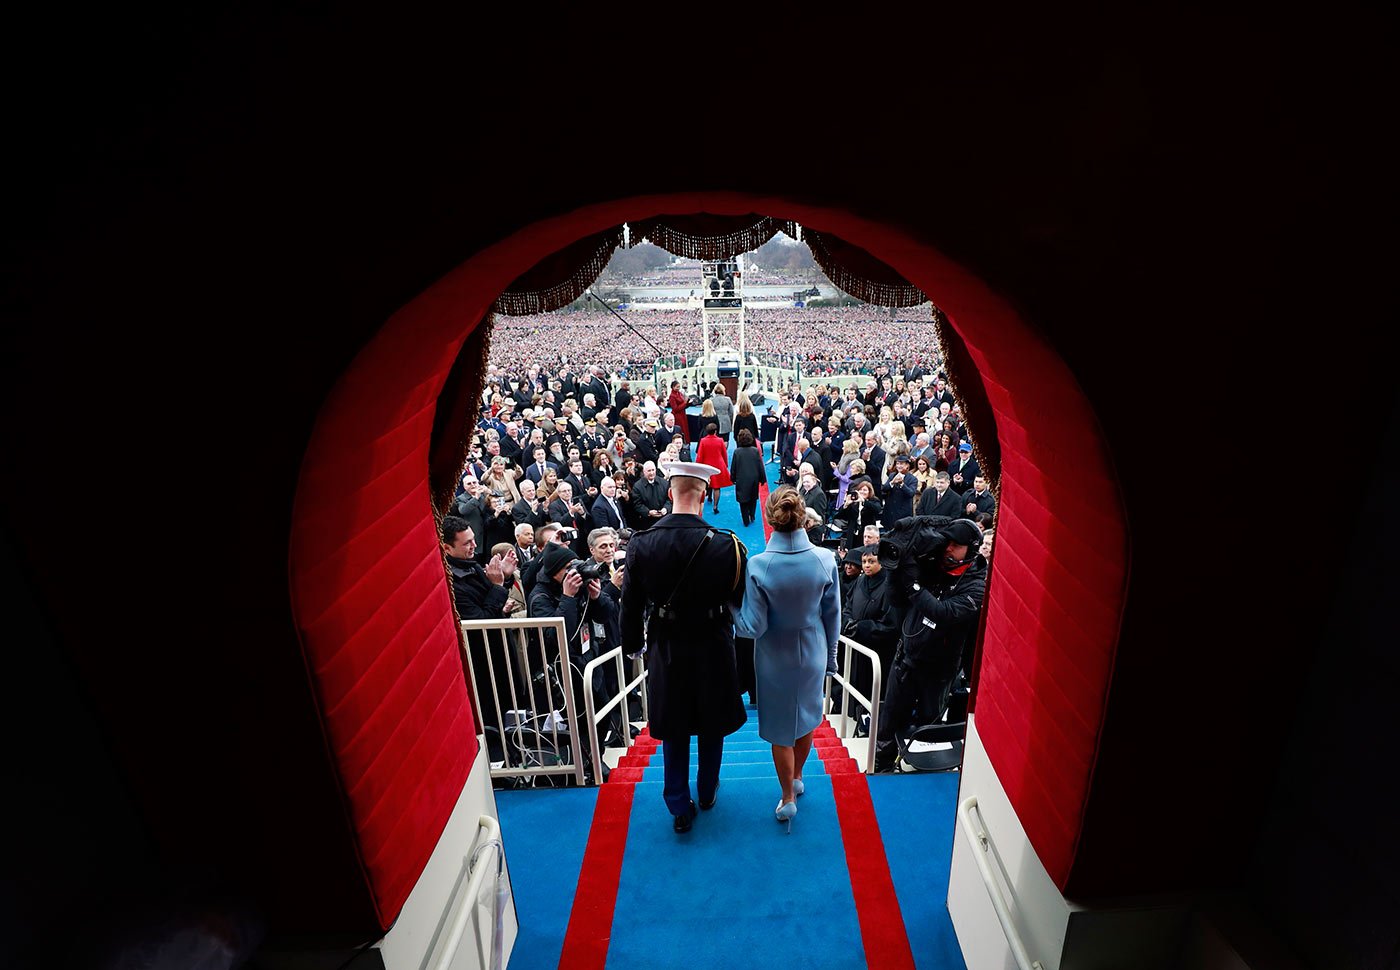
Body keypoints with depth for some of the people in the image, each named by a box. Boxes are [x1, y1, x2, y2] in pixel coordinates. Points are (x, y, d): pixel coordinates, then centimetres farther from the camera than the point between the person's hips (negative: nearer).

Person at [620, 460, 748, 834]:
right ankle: (707, 792, 42)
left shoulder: (641, 544, -14)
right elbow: (742, 601, -9)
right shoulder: (727, 546, -20)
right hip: (713, 650, 0)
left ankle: (679, 808, 27)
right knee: (711, 726, 21)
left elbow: (631, 604, -5)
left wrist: (632, 644, 9)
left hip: (665, 651, 1)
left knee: (673, 731, 18)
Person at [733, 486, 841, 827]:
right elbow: (832, 614, -5)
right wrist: (830, 656, 10)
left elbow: (754, 626, -20)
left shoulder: (758, 566, -26)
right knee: (806, 720, 26)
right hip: (813, 654, 3)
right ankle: (797, 778, 49)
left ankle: (788, 799, 33)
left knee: (781, 729, 17)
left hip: (775, 659, -3)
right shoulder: (825, 560, -17)